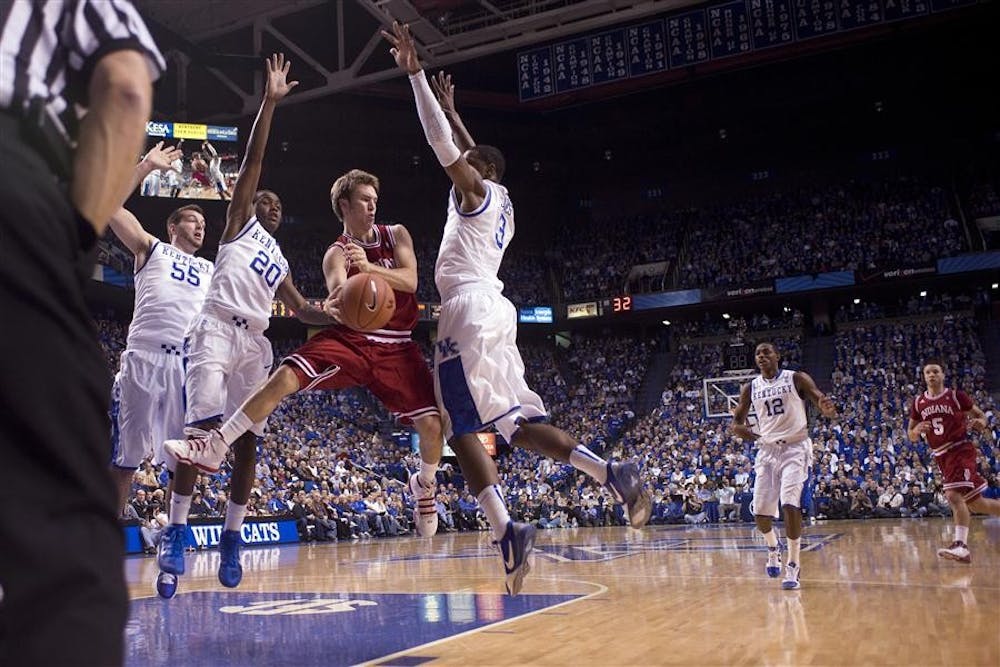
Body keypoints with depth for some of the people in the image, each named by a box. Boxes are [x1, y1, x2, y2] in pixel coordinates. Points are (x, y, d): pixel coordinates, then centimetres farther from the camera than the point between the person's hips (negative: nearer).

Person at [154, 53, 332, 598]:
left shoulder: (280, 261, 30)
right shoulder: (239, 223, 13)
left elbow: (304, 311, 32)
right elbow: (251, 163, 2)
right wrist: (269, 103, -3)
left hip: (254, 342, 7)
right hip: (216, 329, -6)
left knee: (247, 441, 2)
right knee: (202, 427, -20)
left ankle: (231, 537, 11)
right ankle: (176, 530, -14)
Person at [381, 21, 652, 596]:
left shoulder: (478, 192, 3)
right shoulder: (502, 203, 24)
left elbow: (442, 143, -8)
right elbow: (470, 150, 41)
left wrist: (415, 73, -5)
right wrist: (451, 105, 50)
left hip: (470, 310, -9)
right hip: (496, 311, 9)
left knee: (463, 429, -10)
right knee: (518, 422, 7)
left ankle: (508, 531, -20)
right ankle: (612, 473, -8)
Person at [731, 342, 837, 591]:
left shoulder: (796, 379, -4)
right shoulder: (750, 388, 6)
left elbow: (820, 399, -10)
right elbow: (737, 419, 12)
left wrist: (826, 407, -35)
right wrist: (738, 428, -12)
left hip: (795, 449, -4)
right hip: (767, 450, 4)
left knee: (790, 503, -20)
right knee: (760, 511, 0)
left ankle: (793, 565, -10)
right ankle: (772, 548, 33)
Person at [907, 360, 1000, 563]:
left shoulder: (956, 395, -4)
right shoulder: (918, 403, 6)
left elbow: (980, 415, 5)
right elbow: (911, 436, 11)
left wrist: (980, 423, -19)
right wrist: (917, 430, -12)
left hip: (961, 449, -5)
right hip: (941, 456, 6)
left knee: (954, 495, -22)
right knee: (974, 502, 11)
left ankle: (961, 546, -22)